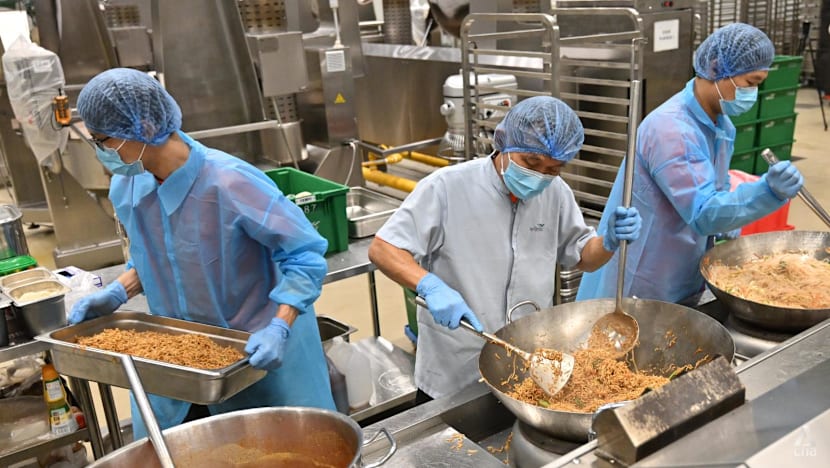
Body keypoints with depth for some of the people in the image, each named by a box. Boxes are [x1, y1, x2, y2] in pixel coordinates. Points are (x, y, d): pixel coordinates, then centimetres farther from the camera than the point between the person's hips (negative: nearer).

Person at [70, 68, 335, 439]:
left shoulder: (230, 182, -28)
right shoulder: (126, 187, -6)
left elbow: (305, 255, -22)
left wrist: (279, 328, -32)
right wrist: (116, 294, -3)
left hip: (258, 350, -5)